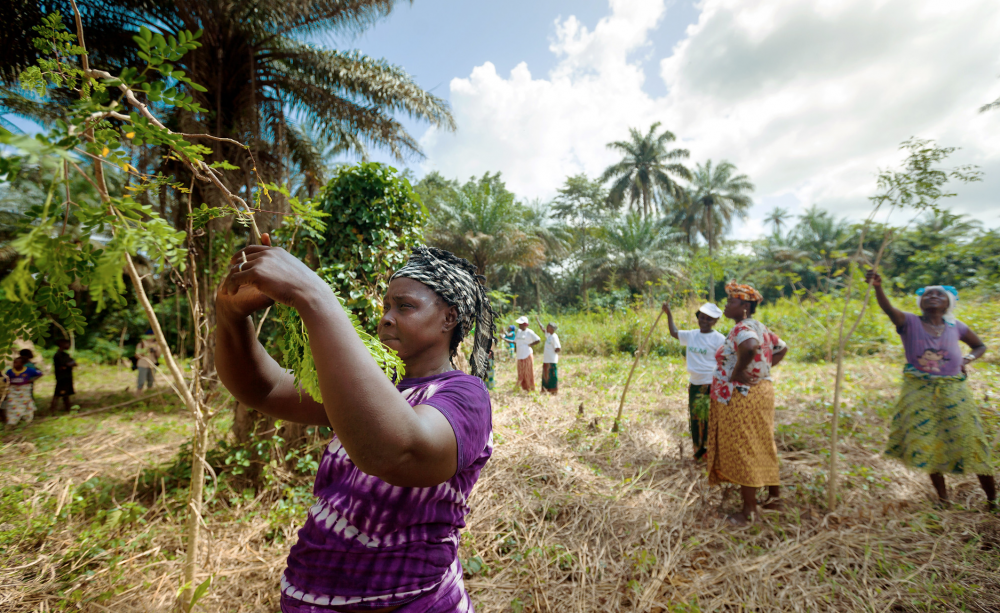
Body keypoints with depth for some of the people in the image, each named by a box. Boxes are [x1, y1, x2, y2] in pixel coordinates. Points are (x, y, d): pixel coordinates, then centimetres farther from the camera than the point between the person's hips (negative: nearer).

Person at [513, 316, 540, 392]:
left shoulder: (529, 332, -8)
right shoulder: (518, 331, 11)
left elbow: (538, 340, -10)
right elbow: (515, 342, 15)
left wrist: (530, 345, -10)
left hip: (527, 355, -6)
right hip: (520, 356, 6)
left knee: (528, 373, 0)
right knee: (520, 374, 9)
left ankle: (531, 388, 10)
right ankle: (525, 388, 20)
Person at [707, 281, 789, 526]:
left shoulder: (742, 328, -19)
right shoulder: (759, 327, 11)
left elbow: (750, 347, -41)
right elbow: (782, 348, 22)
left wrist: (737, 372, -27)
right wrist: (762, 368, 13)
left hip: (741, 398, -10)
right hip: (761, 391, 10)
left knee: (743, 450, 1)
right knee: (762, 446, 21)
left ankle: (749, 510, 13)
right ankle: (774, 496, 35)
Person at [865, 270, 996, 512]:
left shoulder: (955, 327, 3)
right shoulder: (910, 322, -7)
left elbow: (980, 346, 21)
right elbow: (888, 308, -28)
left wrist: (968, 359, -2)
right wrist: (877, 287, -47)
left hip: (952, 391, 2)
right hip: (919, 391, -2)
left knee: (969, 442, 6)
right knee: (928, 445, 6)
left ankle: (992, 500, 24)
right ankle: (943, 498, 22)